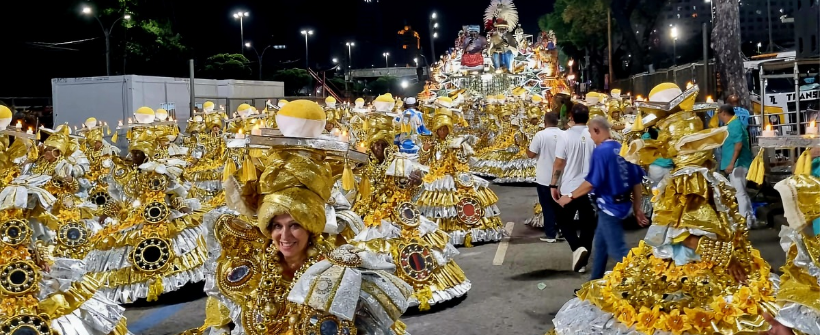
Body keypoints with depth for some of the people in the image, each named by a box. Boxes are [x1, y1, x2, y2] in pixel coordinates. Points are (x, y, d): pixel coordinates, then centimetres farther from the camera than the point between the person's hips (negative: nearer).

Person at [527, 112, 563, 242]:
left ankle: (550, 234, 6)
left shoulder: (540, 135, -14)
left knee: (547, 207, 4)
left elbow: (531, 154, -12)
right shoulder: (564, 135, -2)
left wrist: (527, 148, 9)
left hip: (545, 178, -4)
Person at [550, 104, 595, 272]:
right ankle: (583, 262, 16)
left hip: (569, 188, -2)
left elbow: (559, 164, -8)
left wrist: (553, 185, 2)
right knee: (587, 224, 11)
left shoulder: (566, 136, -10)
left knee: (564, 220, 15)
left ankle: (577, 248, -8)